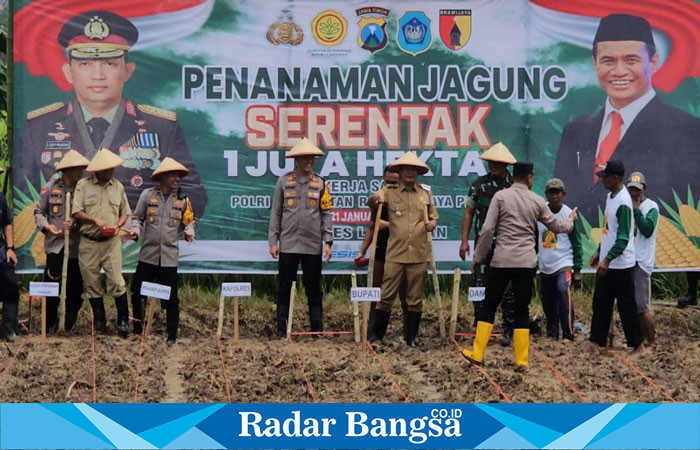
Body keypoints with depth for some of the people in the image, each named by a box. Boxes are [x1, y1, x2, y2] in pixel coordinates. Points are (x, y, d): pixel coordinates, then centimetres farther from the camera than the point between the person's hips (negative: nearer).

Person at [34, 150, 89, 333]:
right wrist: (46, 226, -11)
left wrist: (75, 223, -17)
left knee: (75, 288, 7)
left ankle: (70, 324, 22)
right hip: (55, 244, -1)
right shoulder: (50, 188, 2)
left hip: (76, 247, 1)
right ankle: (50, 325, 13)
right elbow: (39, 212, 6)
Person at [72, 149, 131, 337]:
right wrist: (95, 220, -18)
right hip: (88, 242, 0)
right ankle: (99, 322, 18)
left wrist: (118, 226, -5)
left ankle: (123, 321, 3)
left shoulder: (117, 186, 7)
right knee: (92, 284, 6)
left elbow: (125, 212, 13)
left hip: (111, 242, 1)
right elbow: (76, 212, -6)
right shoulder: (83, 185, -2)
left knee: (117, 282, -8)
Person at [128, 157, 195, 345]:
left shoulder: (182, 200, 4)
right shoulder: (148, 195, 0)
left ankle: (172, 335, 14)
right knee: (137, 293, 5)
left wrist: (189, 232, -8)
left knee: (171, 299, 3)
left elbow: (188, 221, 13)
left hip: (169, 257, 0)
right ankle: (137, 328, 25)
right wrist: (135, 229, -12)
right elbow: (137, 217, 7)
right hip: (148, 254, 0)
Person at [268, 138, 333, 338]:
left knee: (313, 289, 5)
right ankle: (281, 329, 10)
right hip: (288, 244, 0)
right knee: (284, 289, 4)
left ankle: (317, 329, 12)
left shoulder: (320, 183, 6)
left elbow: (326, 214, 6)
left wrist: (328, 241, -1)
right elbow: (275, 213, 5)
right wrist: (273, 241, 0)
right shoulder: (284, 181, 4)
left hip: (313, 245, 0)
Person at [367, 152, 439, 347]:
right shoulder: (389, 192, 5)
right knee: (386, 296, -1)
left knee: (415, 299, 7)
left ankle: (411, 337, 17)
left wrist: (432, 223, -2)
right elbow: (372, 203, -4)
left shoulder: (425, 193, 12)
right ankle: (376, 334, 10)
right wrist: (374, 198, -27)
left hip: (419, 255, 2)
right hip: (395, 254, -2)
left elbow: (433, 216, 21)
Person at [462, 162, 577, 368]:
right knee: (522, 310, 7)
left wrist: (478, 256, 4)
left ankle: (477, 354, 8)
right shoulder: (537, 201, 6)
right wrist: (570, 221, 41)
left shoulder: (501, 196, -2)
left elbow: (488, 229, -6)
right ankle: (521, 360, 7)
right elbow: (555, 226, 19)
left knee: (489, 305, 8)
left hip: (502, 260, -1)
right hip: (526, 262, 2)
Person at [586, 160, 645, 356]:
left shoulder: (623, 203, -20)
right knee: (600, 303, 10)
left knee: (626, 306, 0)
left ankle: (638, 345, 11)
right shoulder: (610, 196, 9)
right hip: (606, 263, 9)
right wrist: (599, 252, 20)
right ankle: (596, 342, 16)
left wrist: (607, 260, -27)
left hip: (621, 265, -9)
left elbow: (623, 238, -24)